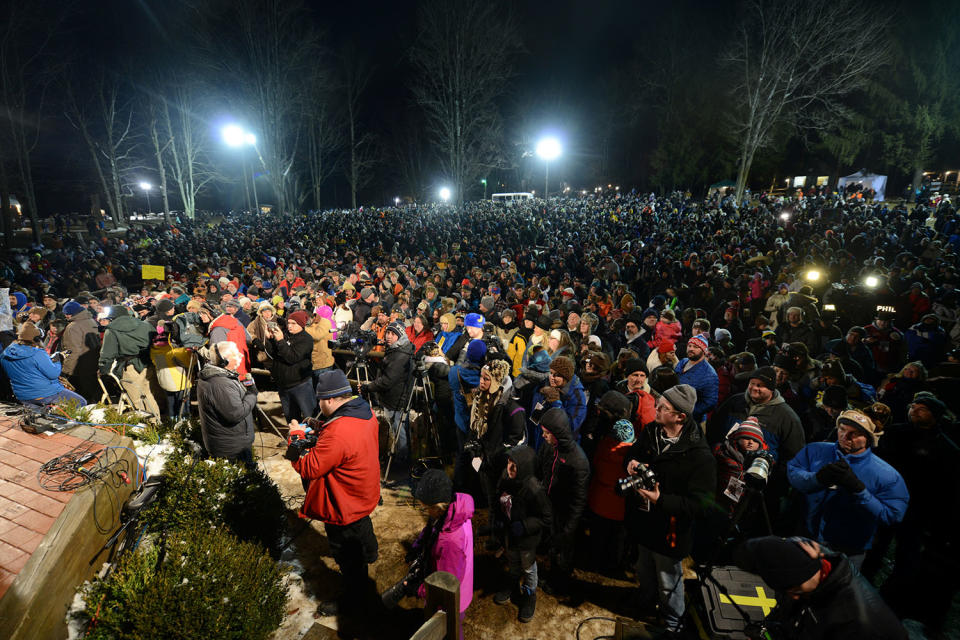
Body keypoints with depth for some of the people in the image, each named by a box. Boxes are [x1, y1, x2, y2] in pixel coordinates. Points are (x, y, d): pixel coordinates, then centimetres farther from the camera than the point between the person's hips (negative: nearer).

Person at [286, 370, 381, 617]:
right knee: (361, 525, 38)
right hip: (365, 494, 9)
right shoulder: (366, 413, -10)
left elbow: (309, 468, -29)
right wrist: (320, 432, -3)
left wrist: (296, 437, -17)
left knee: (347, 556, 15)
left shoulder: (337, 434, -40)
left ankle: (354, 599, 37)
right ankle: (369, 553, 66)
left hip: (344, 506, -9)